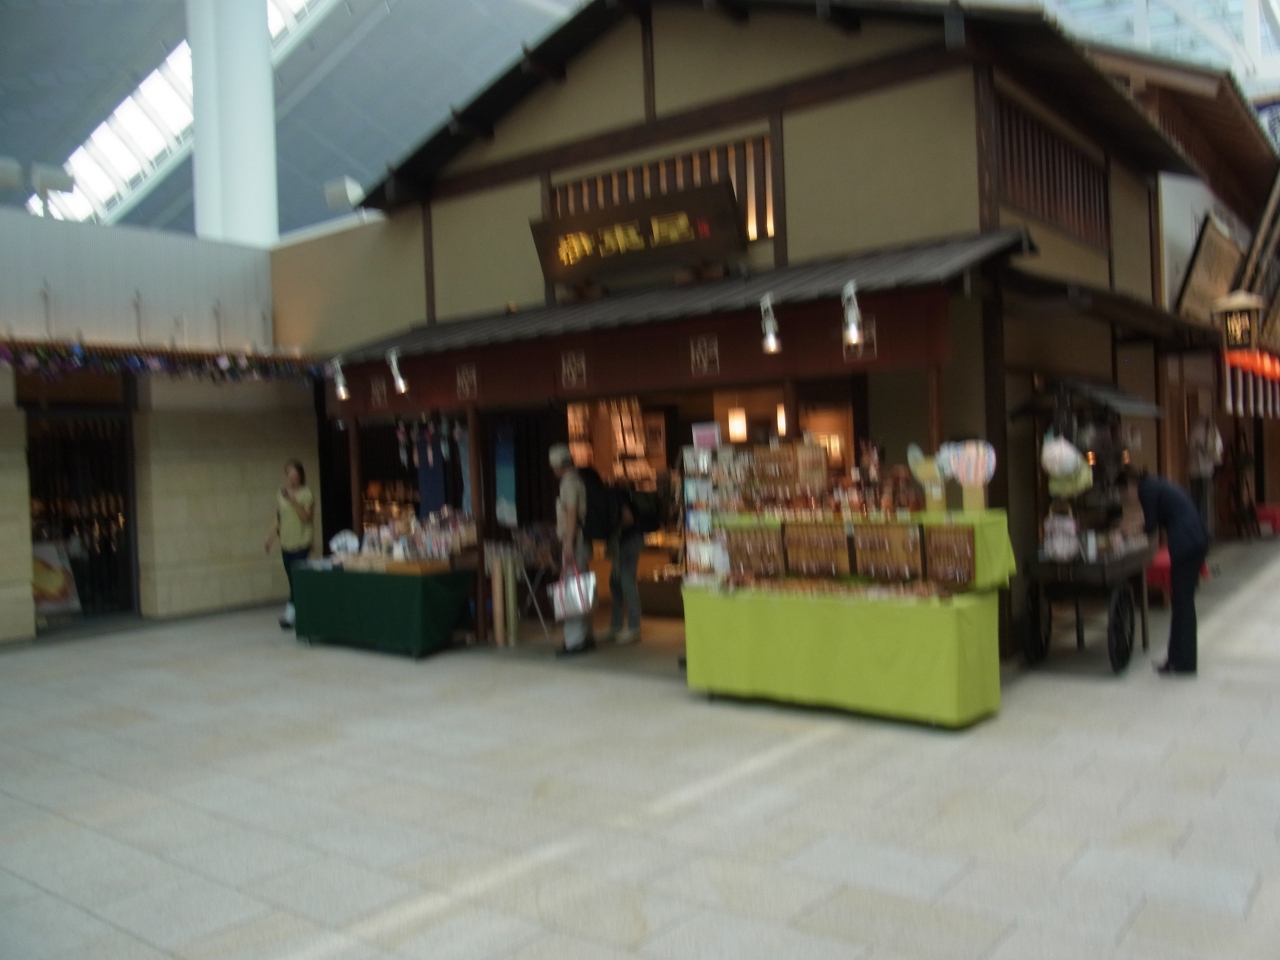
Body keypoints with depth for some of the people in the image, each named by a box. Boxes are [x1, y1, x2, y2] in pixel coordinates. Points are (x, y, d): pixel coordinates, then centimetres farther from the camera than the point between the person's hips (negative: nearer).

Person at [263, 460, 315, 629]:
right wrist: (270, 539, 10)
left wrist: (294, 501, -28)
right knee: (293, 580, 6)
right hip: (286, 543, 5)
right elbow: (278, 519, 15)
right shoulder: (281, 494, 9)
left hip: (302, 542, -5)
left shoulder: (306, 493, -6)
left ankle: (290, 614, -9)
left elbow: (307, 517, -17)